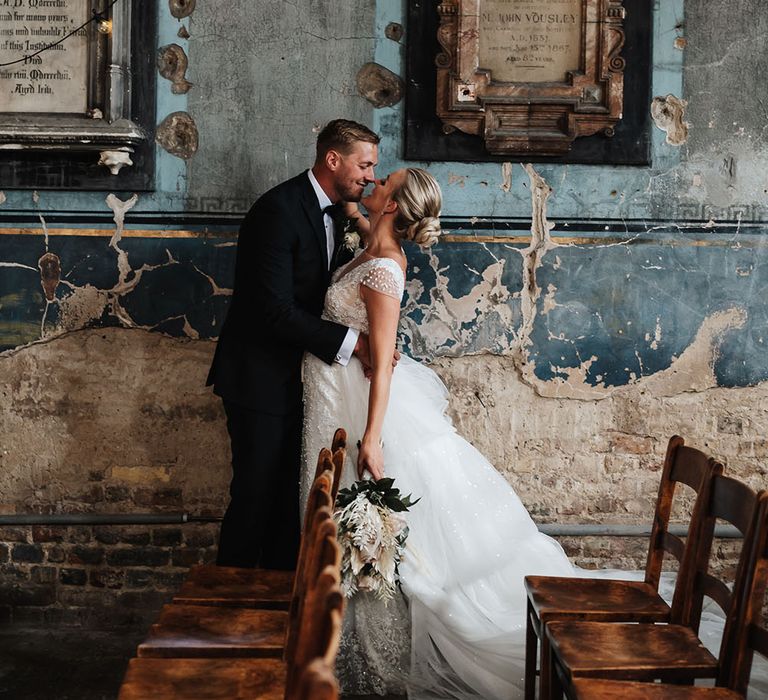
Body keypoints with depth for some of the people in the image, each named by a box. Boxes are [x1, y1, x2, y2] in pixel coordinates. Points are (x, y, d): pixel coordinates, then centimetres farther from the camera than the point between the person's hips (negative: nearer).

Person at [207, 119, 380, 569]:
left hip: (296, 377, 9)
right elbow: (275, 310, -25)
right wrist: (351, 342, -26)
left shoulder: (331, 213, 10)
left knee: (290, 495, 13)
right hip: (260, 377, -8)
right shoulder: (279, 210, -19)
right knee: (255, 495, -1)